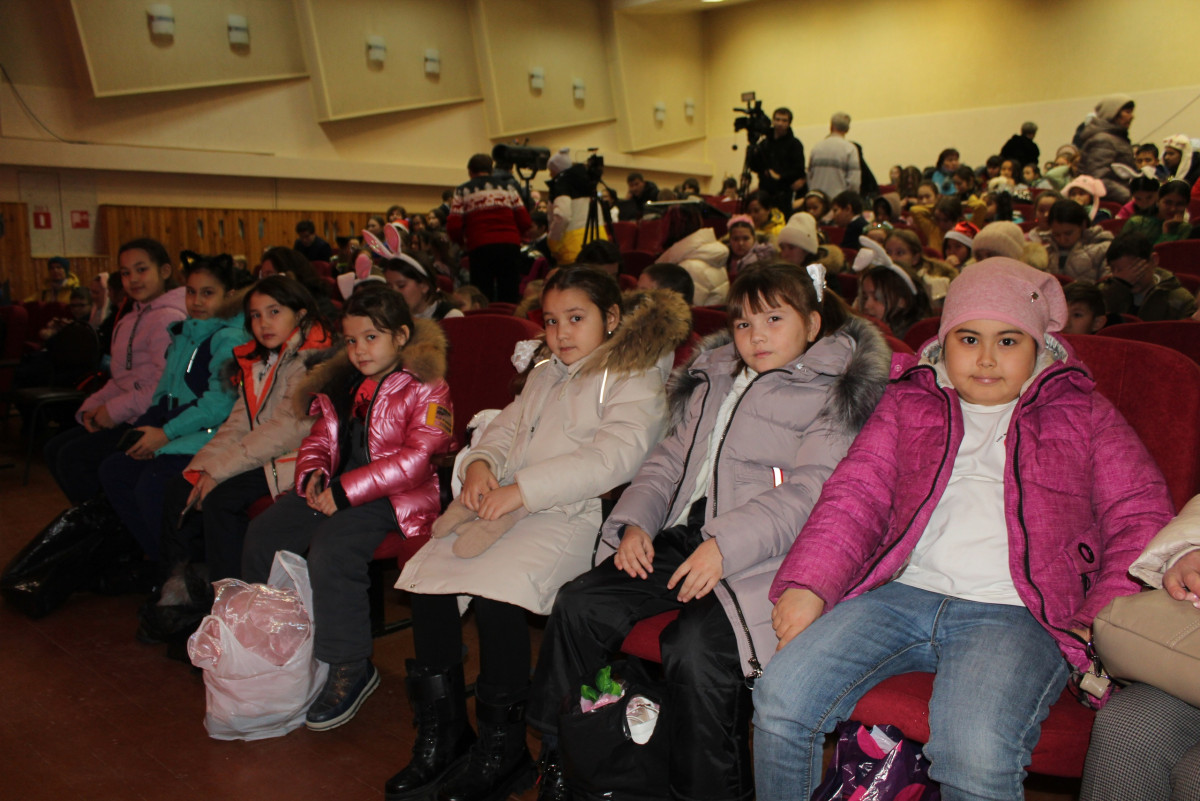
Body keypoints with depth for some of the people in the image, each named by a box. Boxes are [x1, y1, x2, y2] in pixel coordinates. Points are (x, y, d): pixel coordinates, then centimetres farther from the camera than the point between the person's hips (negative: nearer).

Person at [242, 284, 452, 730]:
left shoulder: (425, 388, -8)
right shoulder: (340, 385, 16)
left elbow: (417, 458, -19)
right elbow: (319, 440, 21)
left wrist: (347, 491, -22)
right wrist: (312, 474, -4)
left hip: (394, 496, -8)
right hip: (335, 489, 8)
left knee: (331, 551, -29)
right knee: (262, 535, -1)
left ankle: (350, 668, -12)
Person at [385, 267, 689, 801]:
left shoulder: (634, 381, 1)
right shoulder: (543, 376, 29)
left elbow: (614, 456, -15)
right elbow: (505, 427, 26)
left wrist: (523, 488, -19)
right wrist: (481, 463, 1)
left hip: (571, 516, -7)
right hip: (505, 506, 8)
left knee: (494, 586, -30)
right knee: (428, 574, -13)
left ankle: (502, 753, -12)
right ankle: (442, 736, 1)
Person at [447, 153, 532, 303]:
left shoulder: (463, 191, 9)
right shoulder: (508, 187, 15)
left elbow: (453, 228, -1)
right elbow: (525, 223, 7)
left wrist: (464, 241, 20)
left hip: (480, 248, -2)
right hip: (510, 245, 2)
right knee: (509, 298, 6)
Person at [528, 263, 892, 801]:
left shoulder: (833, 393, 1)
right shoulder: (714, 380, 22)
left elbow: (808, 493, -12)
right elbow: (671, 458, 23)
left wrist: (726, 545, -23)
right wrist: (636, 520, 5)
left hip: (760, 556, -6)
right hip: (682, 536, 7)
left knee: (694, 647, -30)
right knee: (579, 604, -10)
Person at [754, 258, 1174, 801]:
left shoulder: (1080, 410, 18)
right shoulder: (908, 401, 20)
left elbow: (1142, 512, 12)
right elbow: (856, 496, 10)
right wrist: (808, 585, -7)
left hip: (1014, 612, -2)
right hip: (902, 593, 2)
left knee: (976, 756, -31)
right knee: (780, 701, -19)